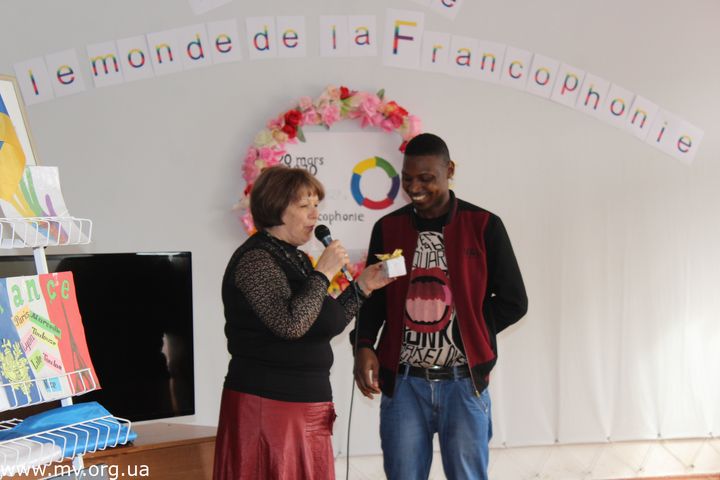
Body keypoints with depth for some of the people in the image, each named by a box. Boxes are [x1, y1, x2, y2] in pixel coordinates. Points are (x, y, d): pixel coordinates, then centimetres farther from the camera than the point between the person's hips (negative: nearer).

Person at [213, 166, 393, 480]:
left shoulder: (294, 258, 15)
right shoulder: (256, 259, -14)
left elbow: (324, 324, 18)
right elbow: (291, 324, -27)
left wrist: (362, 287, 10)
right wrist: (323, 274, -18)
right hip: (269, 406, -9)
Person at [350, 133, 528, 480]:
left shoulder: (483, 226, -2)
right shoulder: (387, 228, 6)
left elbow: (513, 302, 2)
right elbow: (372, 298, 10)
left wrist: (464, 334, -4)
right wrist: (363, 345, -8)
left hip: (463, 382, -2)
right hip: (403, 382, 2)